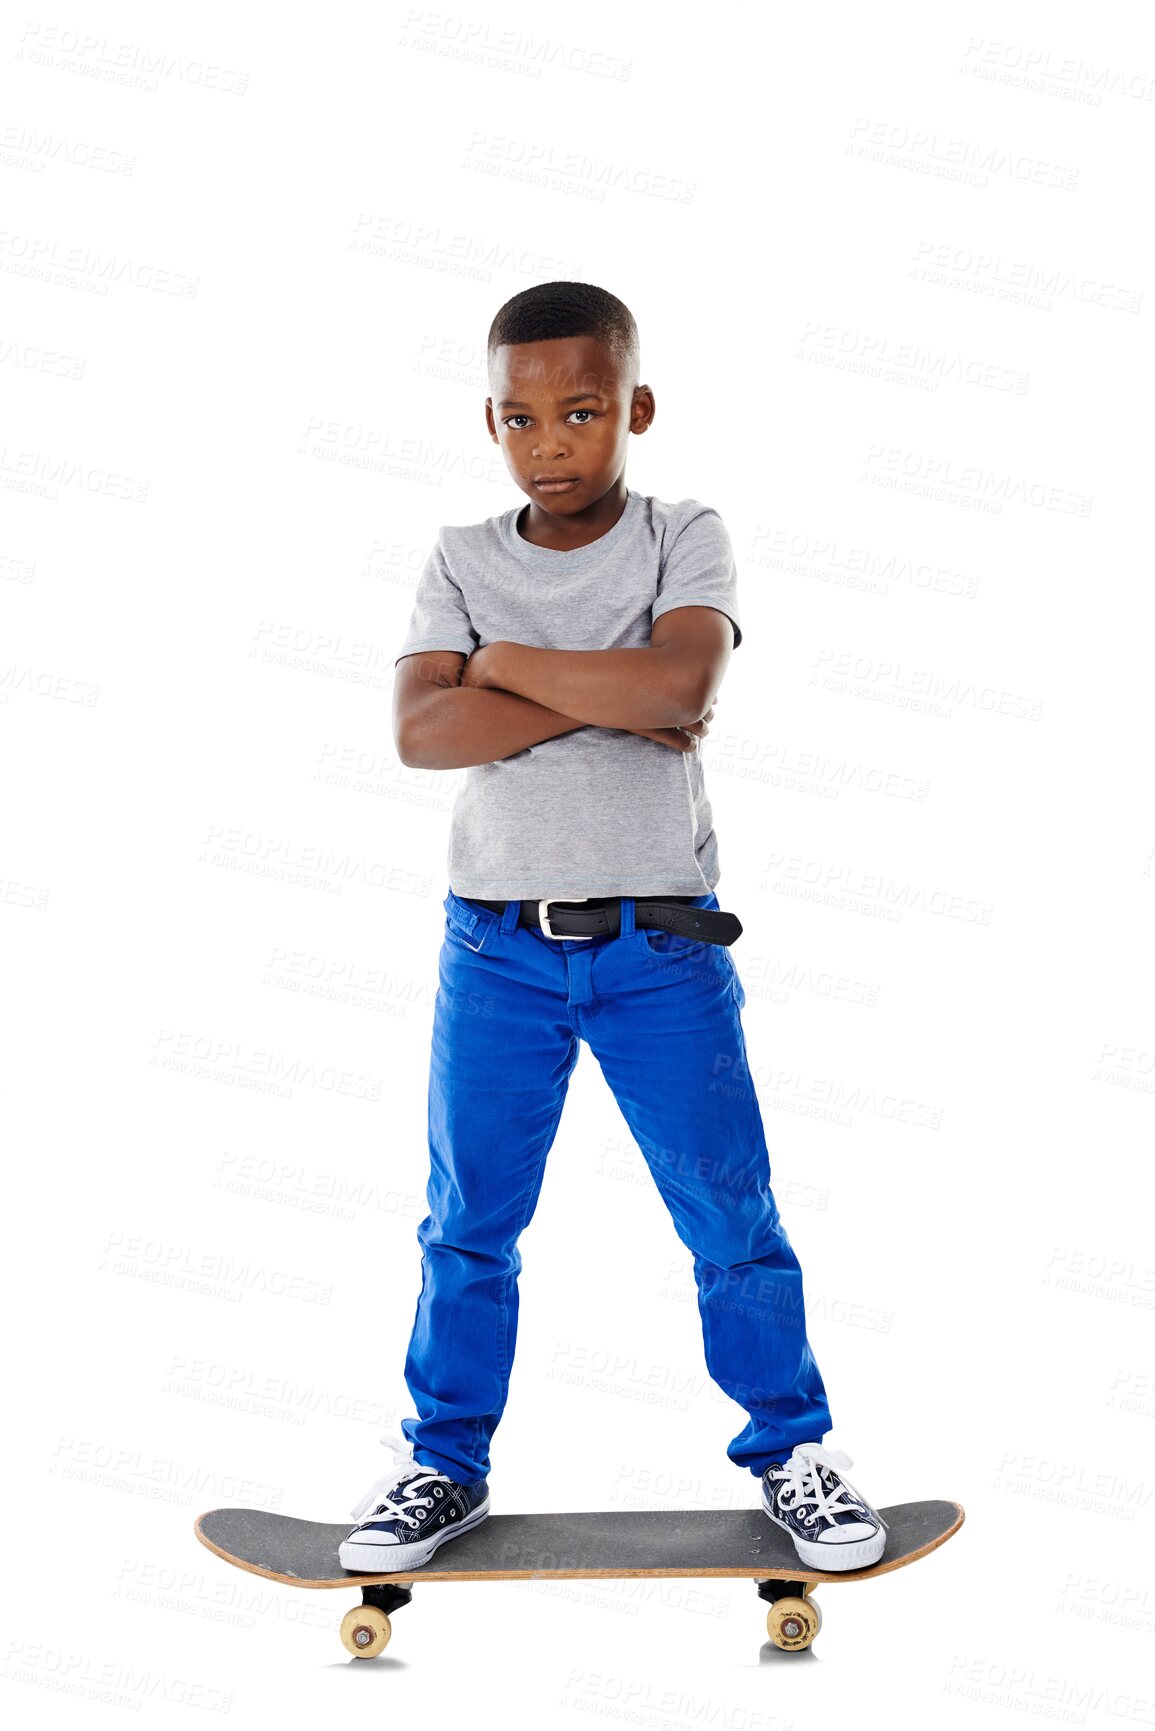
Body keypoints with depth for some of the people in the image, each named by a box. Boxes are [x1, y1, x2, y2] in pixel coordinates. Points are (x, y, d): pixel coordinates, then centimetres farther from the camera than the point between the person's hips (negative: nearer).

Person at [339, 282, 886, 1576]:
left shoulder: (686, 540, 0)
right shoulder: (461, 561, 4)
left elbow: (680, 681, -20)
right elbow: (422, 731, -12)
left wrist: (506, 663, -12)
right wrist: (608, 698, -17)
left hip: (661, 943, -1)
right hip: (496, 944, 2)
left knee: (731, 1213, 5)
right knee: (467, 1220, 10)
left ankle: (791, 1447, 23)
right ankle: (445, 1465, 24)